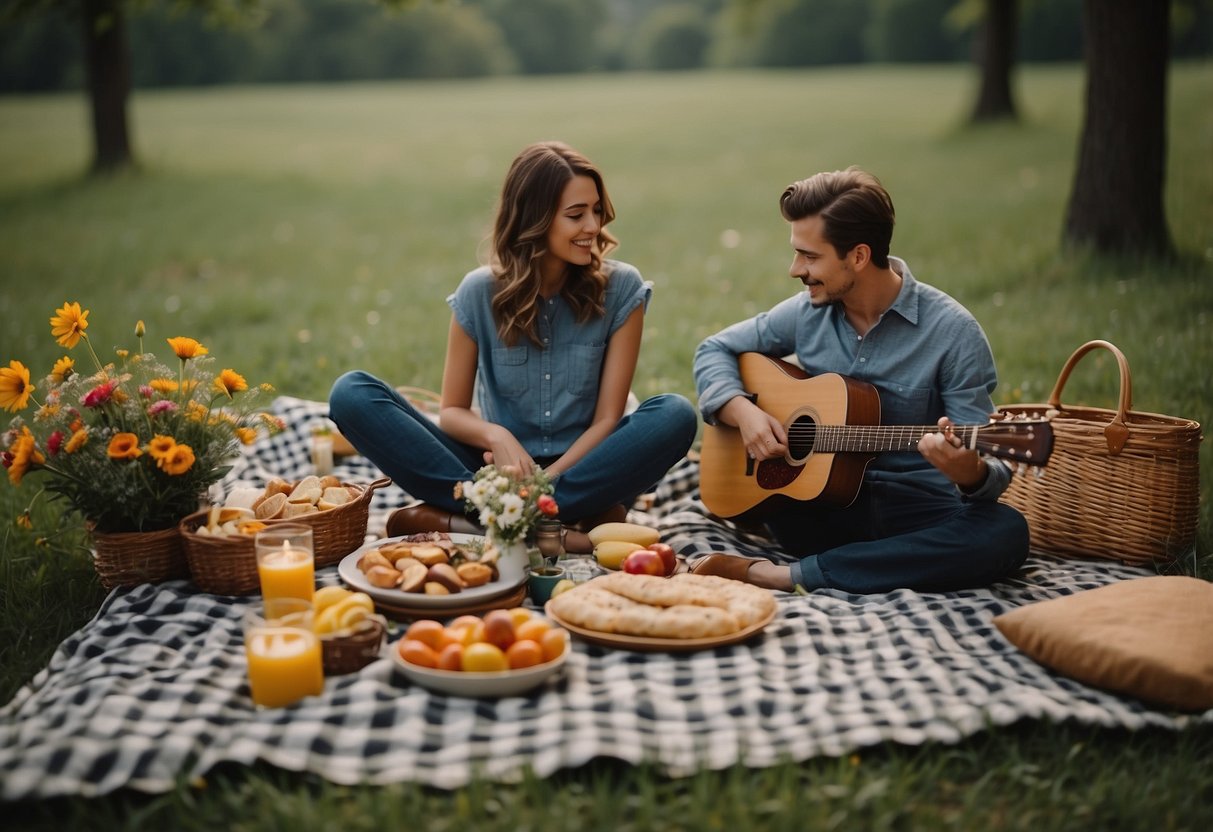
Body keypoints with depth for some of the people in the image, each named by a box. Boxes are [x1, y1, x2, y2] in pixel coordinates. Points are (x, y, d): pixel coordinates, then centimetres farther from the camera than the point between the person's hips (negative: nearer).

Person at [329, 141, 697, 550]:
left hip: (578, 472, 0)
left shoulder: (620, 288, -5)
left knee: (675, 415, -30)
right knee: (352, 394, -17)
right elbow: (453, 411, 2)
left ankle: (452, 519, -29)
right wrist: (496, 436, -21)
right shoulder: (480, 291, -3)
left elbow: (607, 419, -7)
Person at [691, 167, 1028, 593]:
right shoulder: (806, 312, 1)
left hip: (917, 513, -2)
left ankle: (783, 575, -30)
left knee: (1005, 533, -34)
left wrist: (969, 472, -37)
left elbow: (989, 465, -12)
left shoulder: (952, 332, -12)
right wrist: (743, 411, -10)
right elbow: (714, 350, 11)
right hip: (821, 502, 2)